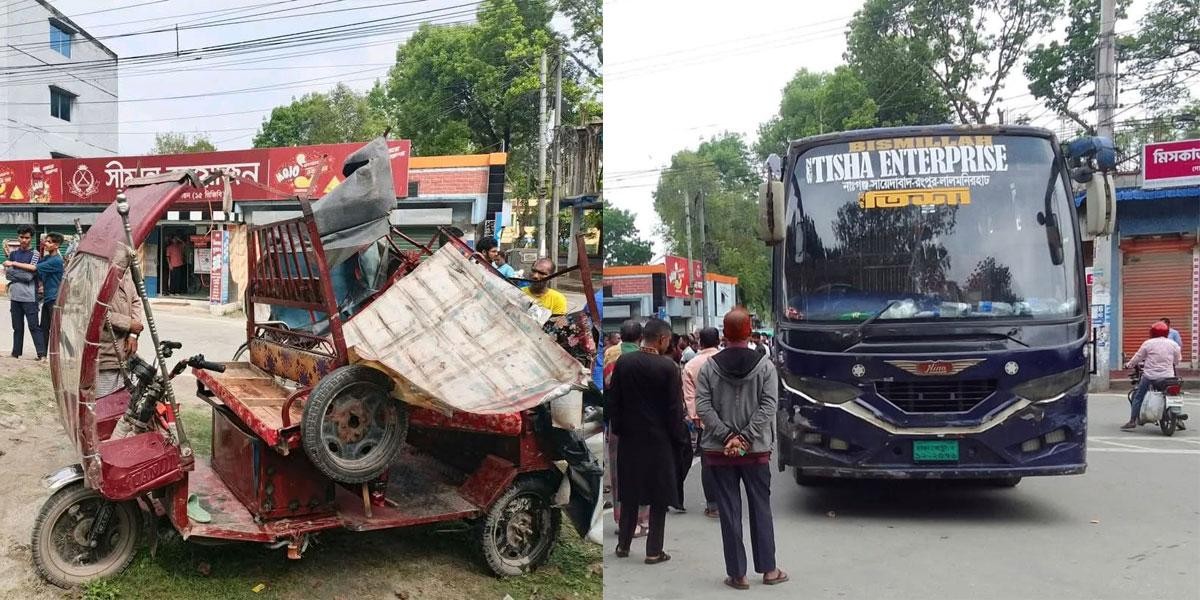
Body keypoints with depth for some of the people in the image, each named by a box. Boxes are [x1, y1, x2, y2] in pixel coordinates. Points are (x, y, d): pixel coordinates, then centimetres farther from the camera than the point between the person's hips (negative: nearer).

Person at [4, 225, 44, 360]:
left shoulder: (34, 254, -1)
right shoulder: (13, 254, 12)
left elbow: (30, 274, -12)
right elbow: (6, 274, 6)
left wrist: (13, 265, -7)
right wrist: (22, 274, -9)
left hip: (29, 297, -4)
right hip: (15, 296, 4)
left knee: (34, 326, -6)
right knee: (17, 327, 10)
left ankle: (42, 354, -7)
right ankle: (16, 353, 15)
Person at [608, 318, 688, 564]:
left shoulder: (623, 362, -4)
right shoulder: (668, 366, -15)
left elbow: (613, 400, 2)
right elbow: (675, 408, -11)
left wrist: (618, 429, 12)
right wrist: (679, 439, 0)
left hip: (630, 437, 4)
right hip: (659, 439, -4)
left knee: (629, 492, 16)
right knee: (659, 497, 7)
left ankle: (623, 545, 24)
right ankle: (654, 551, 12)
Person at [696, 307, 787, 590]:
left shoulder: (709, 366, -4)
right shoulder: (765, 365, -4)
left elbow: (703, 407, -10)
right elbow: (767, 407, -11)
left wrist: (727, 436, -10)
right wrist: (744, 438, -12)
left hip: (719, 451, 0)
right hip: (756, 450, 0)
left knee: (729, 512, 6)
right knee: (761, 509, 13)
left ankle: (737, 574, 12)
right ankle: (768, 569, 20)